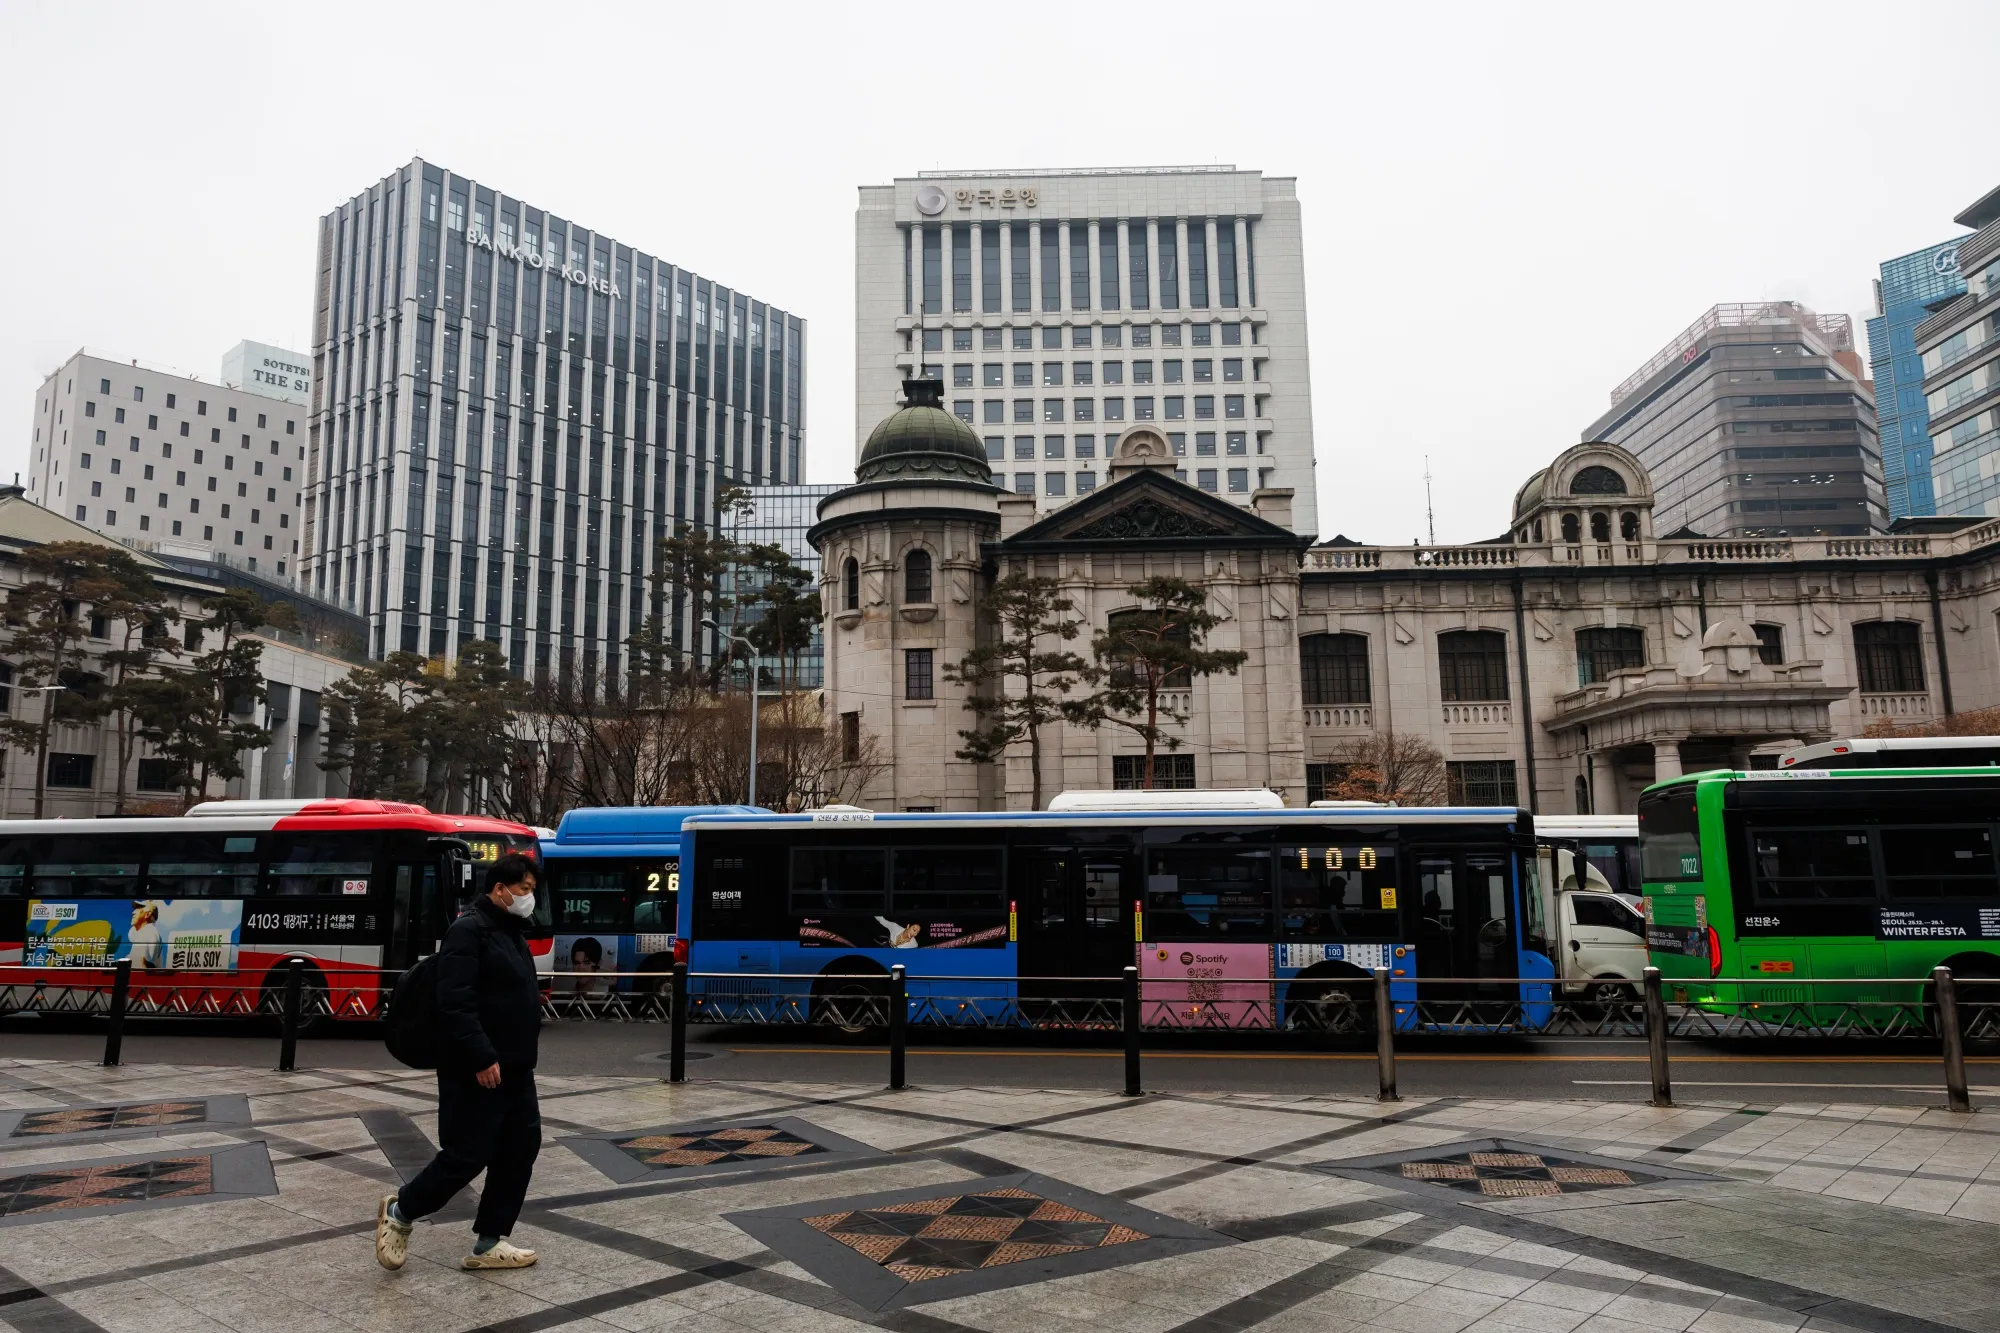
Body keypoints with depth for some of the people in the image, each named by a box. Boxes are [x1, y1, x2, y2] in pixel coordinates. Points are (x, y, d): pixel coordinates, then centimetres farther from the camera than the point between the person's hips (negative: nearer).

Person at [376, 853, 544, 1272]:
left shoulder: (511, 932, 15)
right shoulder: (469, 930, -16)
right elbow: (455, 1003, -24)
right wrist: (482, 1058, -26)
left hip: (514, 1069, 10)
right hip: (477, 1071, -10)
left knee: (520, 1150, 9)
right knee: (468, 1155, -3)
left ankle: (488, 1244, 17)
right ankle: (399, 1211, 22)